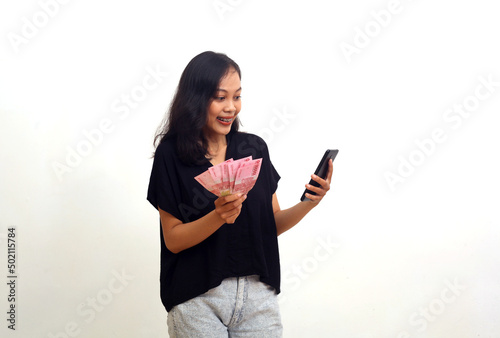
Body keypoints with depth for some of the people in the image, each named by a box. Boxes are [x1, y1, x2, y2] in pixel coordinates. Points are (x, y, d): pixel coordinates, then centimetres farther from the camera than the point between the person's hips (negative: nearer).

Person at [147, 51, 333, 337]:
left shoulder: (255, 148, 6)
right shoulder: (171, 154, -4)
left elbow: (272, 224, 8)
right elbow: (173, 240, -7)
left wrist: (308, 204, -9)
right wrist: (218, 217, -22)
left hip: (258, 294, 3)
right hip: (198, 300, -3)